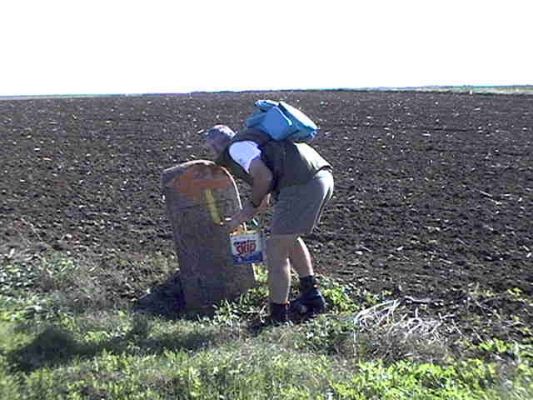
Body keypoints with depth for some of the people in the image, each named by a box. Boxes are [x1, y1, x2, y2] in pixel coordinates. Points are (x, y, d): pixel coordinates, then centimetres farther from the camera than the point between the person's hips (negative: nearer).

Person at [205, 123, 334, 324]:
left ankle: (278, 318, 9)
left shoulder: (236, 147, 4)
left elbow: (264, 177, -12)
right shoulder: (253, 143, 33)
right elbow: (265, 201, 35)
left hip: (303, 183, -10)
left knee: (276, 250, 1)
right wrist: (240, 218, 39)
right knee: (289, 238, 27)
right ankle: (312, 296, 34)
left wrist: (251, 204, 4)